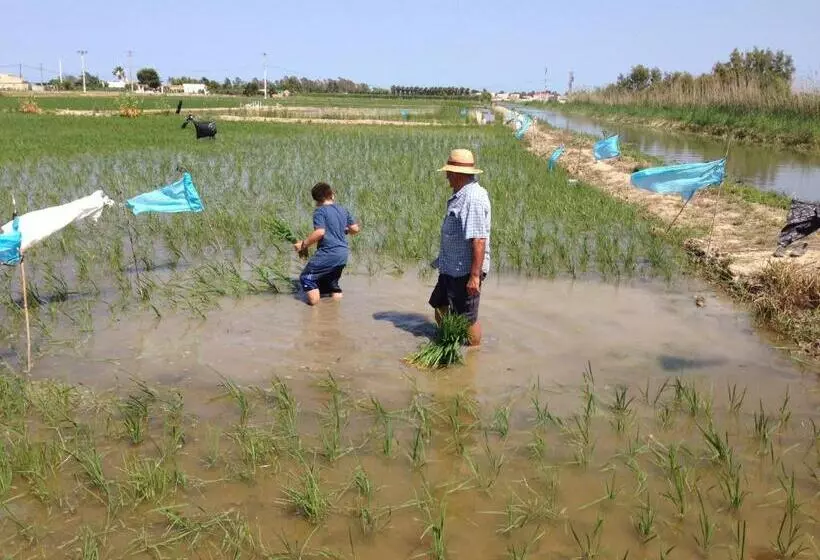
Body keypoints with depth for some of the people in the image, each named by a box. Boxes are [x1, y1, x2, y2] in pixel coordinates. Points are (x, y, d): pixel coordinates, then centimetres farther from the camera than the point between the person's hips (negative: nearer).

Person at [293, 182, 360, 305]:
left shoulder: (320, 211, -7)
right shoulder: (343, 210, 12)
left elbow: (320, 232, -19)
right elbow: (355, 229, 14)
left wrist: (303, 244, -10)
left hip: (328, 253, -7)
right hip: (343, 255, 7)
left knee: (306, 277, 2)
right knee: (332, 284, 21)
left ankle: (314, 303, -12)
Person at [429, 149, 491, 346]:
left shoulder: (474, 198, -23)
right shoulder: (462, 195, 10)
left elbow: (479, 240, -28)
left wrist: (475, 275, -28)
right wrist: (442, 262, 24)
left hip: (465, 271, -11)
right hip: (451, 269, 11)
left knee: (467, 319, 2)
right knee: (440, 306, 23)